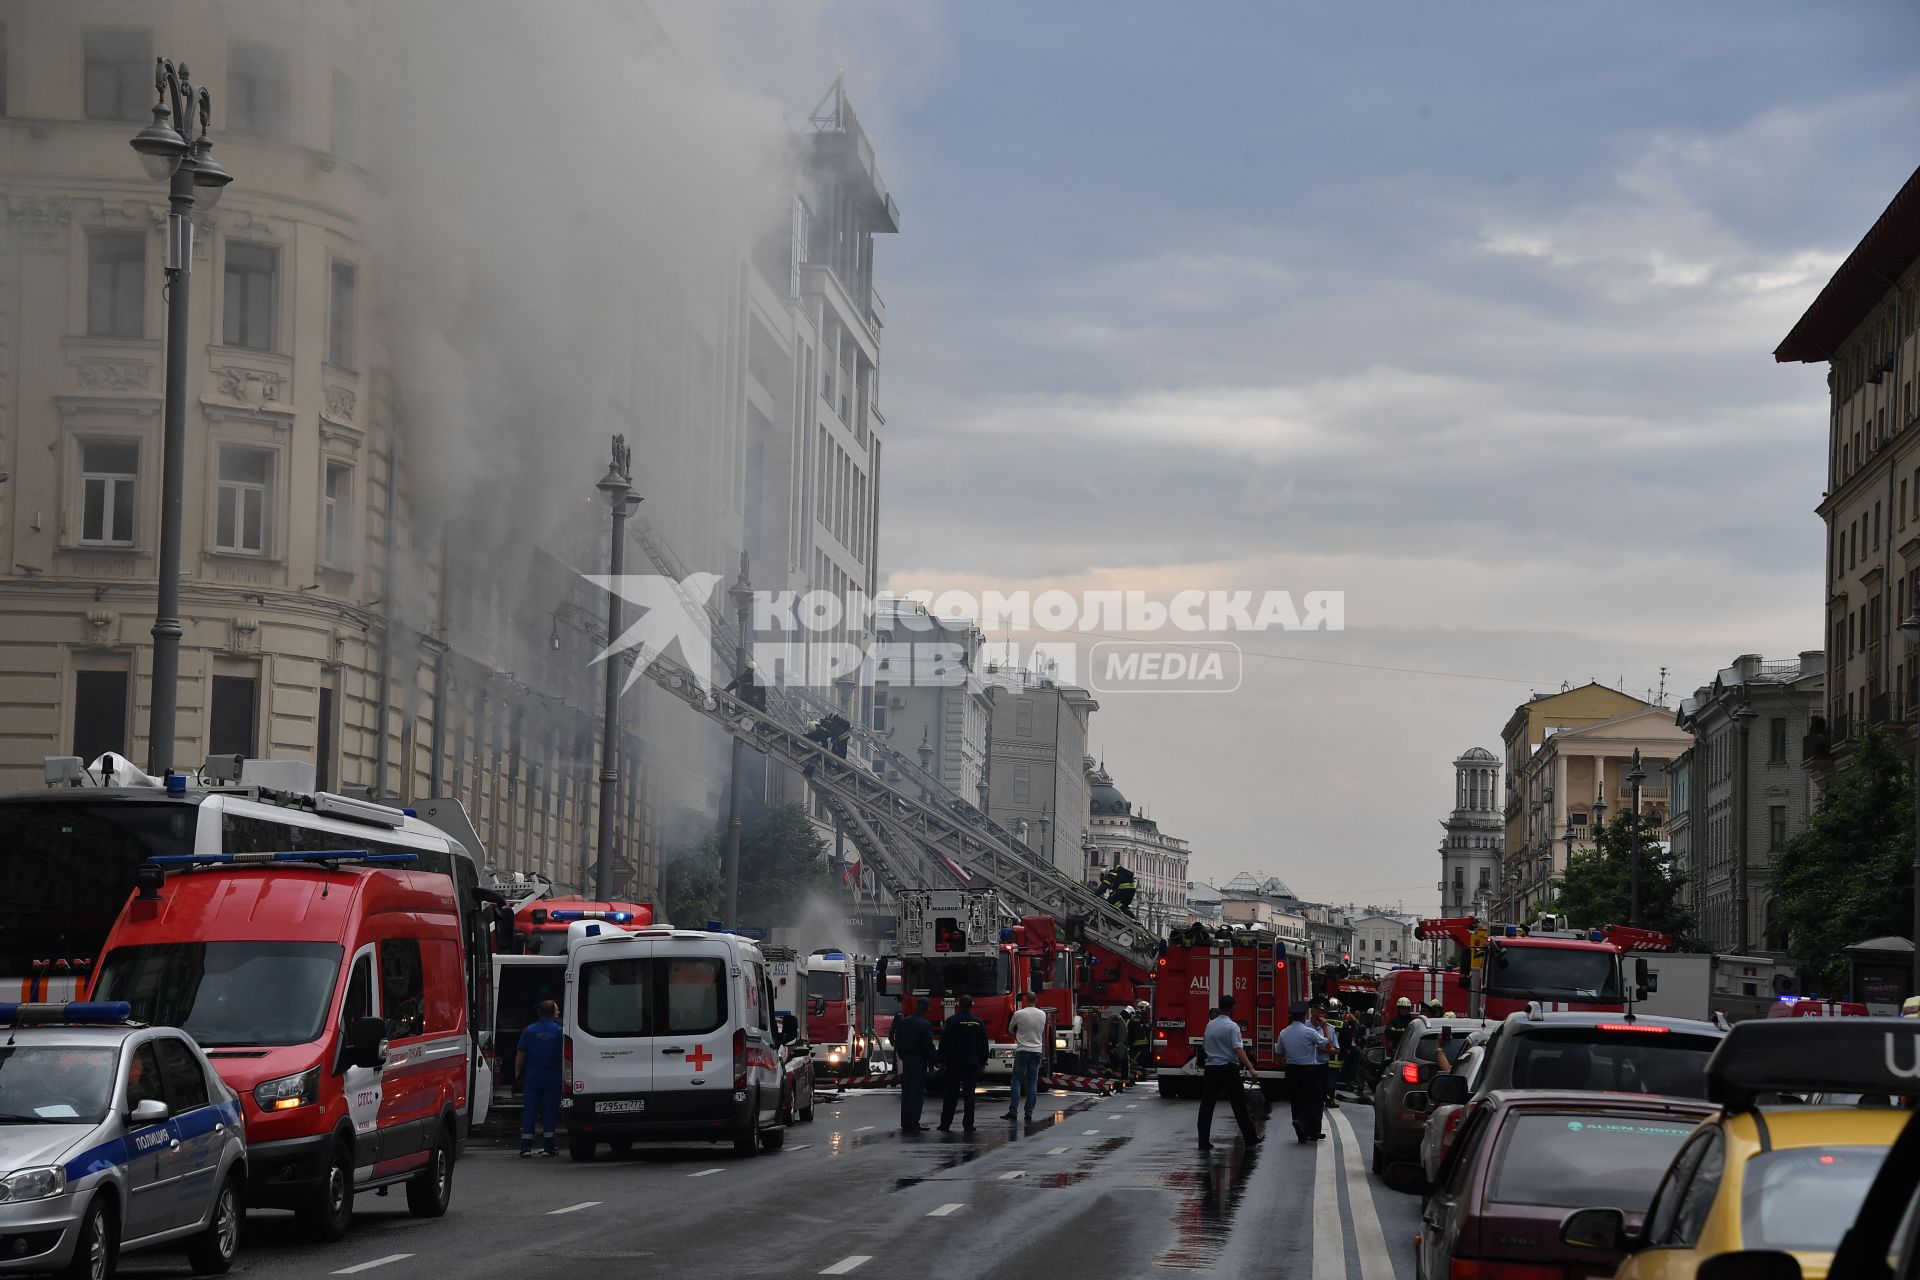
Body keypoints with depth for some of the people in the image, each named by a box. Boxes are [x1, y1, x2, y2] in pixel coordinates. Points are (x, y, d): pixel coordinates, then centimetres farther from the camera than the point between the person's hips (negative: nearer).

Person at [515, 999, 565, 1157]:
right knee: (550, 1111, 5)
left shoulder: (529, 1031, -2)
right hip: (552, 1078, 0)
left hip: (533, 1077, 0)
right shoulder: (559, 1031, -3)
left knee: (529, 1111, 4)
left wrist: (517, 1072, 10)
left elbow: (520, 1055, 0)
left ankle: (526, 1147, 0)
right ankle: (548, 1147, 3)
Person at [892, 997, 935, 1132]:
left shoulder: (903, 1021, 5)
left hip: (906, 1060, 6)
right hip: (919, 1060, -6)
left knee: (906, 1092, 11)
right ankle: (912, 1122, -7)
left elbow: (897, 1041, 10)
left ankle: (905, 1123, 13)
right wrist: (931, 1060, -4)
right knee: (917, 1092, -3)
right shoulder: (925, 1025, -15)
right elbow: (928, 1045, -15)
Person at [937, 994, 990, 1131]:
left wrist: (941, 1060, 2)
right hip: (972, 1063, 1)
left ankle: (945, 1124, 3)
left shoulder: (952, 1021, -5)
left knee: (951, 1095, 3)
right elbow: (984, 1044, 8)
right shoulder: (979, 1023, 3)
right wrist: (982, 1061, 16)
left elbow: (944, 1042, -4)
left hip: (954, 1063, -1)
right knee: (969, 1094, 2)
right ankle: (968, 1125, -1)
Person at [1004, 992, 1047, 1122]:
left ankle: (1013, 1111, -6)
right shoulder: (1043, 1014, 4)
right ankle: (1029, 1113, 4)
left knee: (1017, 1081, 0)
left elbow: (1010, 1030, 7)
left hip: (1022, 1050, -4)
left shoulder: (1019, 1014, -9)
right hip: (1037, 1050, 4)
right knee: (1033, 1082, 6)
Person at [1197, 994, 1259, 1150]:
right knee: (1239, 1105, 6)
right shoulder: (1232, 1026, -10)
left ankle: (1204, 1141, -4)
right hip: (1228, 1069, -4)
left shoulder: (1210, 1025, 9)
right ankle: (1250, 1138, 14)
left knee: (1207, 1105, 2)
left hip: (1210, 1068, 5)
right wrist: (1251, 1069, -21)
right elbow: (1238, 1049, -19)